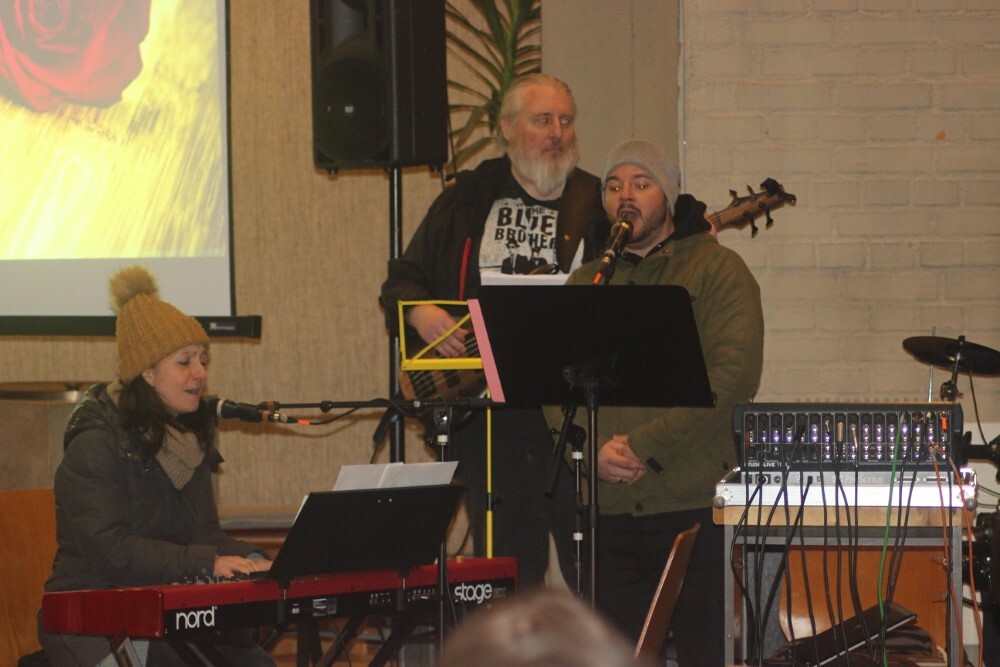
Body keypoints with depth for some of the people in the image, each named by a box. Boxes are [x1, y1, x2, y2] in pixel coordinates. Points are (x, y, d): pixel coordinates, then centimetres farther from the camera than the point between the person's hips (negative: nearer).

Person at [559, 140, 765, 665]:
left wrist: (644, 445, -15)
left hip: (697, 503, -4)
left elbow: (733, 374, -10)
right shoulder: (585, 283, 17)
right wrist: (596, 450, -10)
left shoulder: (717, 270, 3)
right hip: (609, 507, 4)